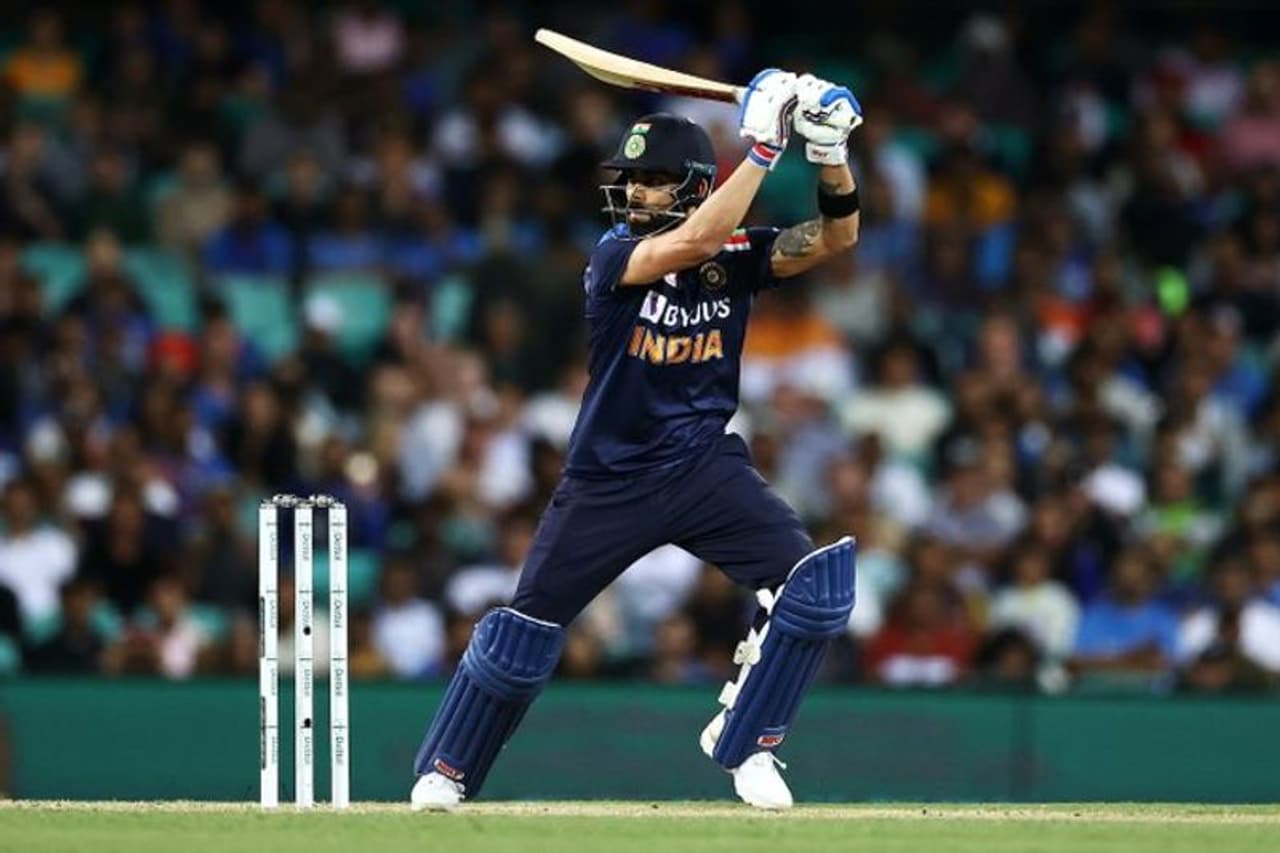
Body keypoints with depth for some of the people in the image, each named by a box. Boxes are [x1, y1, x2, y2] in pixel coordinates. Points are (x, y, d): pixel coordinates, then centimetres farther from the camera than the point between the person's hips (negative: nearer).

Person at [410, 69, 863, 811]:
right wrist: (763, 148, -36)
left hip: (705, 465, 2)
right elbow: (693, 243, -33)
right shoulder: (614, 256, -14)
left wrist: (832, 157, -31)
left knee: (818, 580, -18)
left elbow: (835, 238, -13)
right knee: (530, 624, 6)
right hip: (610, 474, -2)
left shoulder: (734, 257, -4)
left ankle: (744, 741, -3)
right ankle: (446, 770, 26)